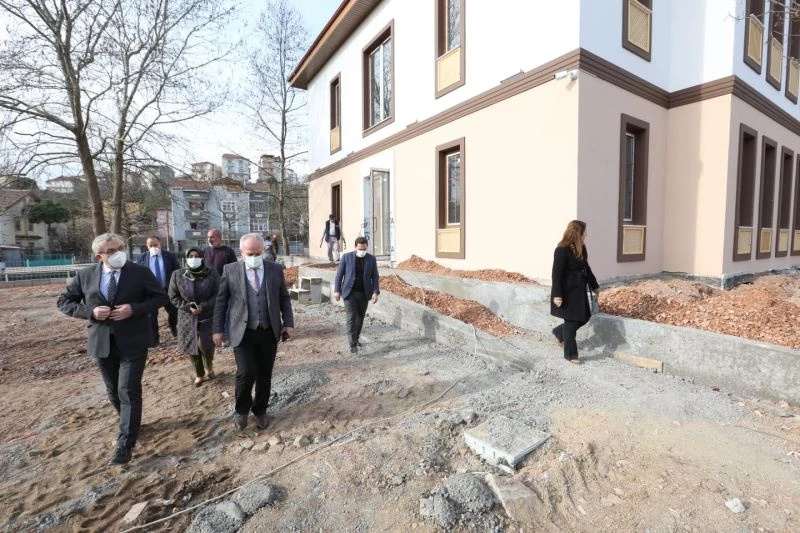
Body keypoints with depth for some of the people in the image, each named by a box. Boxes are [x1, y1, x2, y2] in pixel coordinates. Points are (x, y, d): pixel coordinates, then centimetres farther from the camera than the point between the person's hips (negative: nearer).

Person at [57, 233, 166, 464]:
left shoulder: (141, 272, -8)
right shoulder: (85, 275, 0)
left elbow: (160, 297, -4)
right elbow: (64, 301, 7)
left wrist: (134, 309, -19)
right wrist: (90, 311, -12)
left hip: (132, 342, -3)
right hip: (102, 342, 4)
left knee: (129, 391, -3)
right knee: (113, 392, 18)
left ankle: (125, 444, 8)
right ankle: (130, 424, 42)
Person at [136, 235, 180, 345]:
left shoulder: (170, 256, 1)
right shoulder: (141, 258, 3)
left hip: (168, 290, 0)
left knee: (174, 311, 10)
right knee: (151, 315, 6)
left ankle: (173, 327, 38)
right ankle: (154, 338, 17)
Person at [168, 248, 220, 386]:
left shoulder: (212, 273, -6)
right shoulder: (178, 275, 0)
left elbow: (218, 295, -5)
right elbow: (173, 296, 3)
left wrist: (203, 306, -17)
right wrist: (187, 307, -11)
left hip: (208, 317, -2)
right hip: (188, 318, 3)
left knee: (205, 345, -11)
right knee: (192, 347, 9)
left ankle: (209, 367, 21)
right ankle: (199, 374, 29)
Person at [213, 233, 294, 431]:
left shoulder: (275, 269, 1)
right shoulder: (230, 270, -2)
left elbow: (284, 299, 7)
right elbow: (221, 301, 3)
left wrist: (288, 323, 0)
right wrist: (218, 329, 2)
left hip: (269, 332, 2)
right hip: (243, 333, -1)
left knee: (264, 374, 11)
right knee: (246, 373, -8)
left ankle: (260, 410, 33)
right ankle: (241, 409, 22)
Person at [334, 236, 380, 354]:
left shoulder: (371, 258, 0)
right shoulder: (346, 257, -5)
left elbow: (375, 277, 1)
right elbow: (339, 274, -1)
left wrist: (376, 292, -9)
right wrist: (337, 290, -6)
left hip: (364, 293, 3)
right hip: (350, 292, -3)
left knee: (360, 317, 13)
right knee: (351, 317, -8)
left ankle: (356, 339, 33)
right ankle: (353, 344, -3)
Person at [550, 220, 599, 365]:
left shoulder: (581, 248, 8)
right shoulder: (562, 250, -19)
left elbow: (586, 268, 20)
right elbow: (557, 274, -20)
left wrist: (594, 286, 25)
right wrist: (557, 295, -23)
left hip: (579, 290, 9)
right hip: (567, 292, -9)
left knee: (585, 317, 14)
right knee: (571, 322, 1)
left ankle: (559, 332, 35)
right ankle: (570, 354, 16)